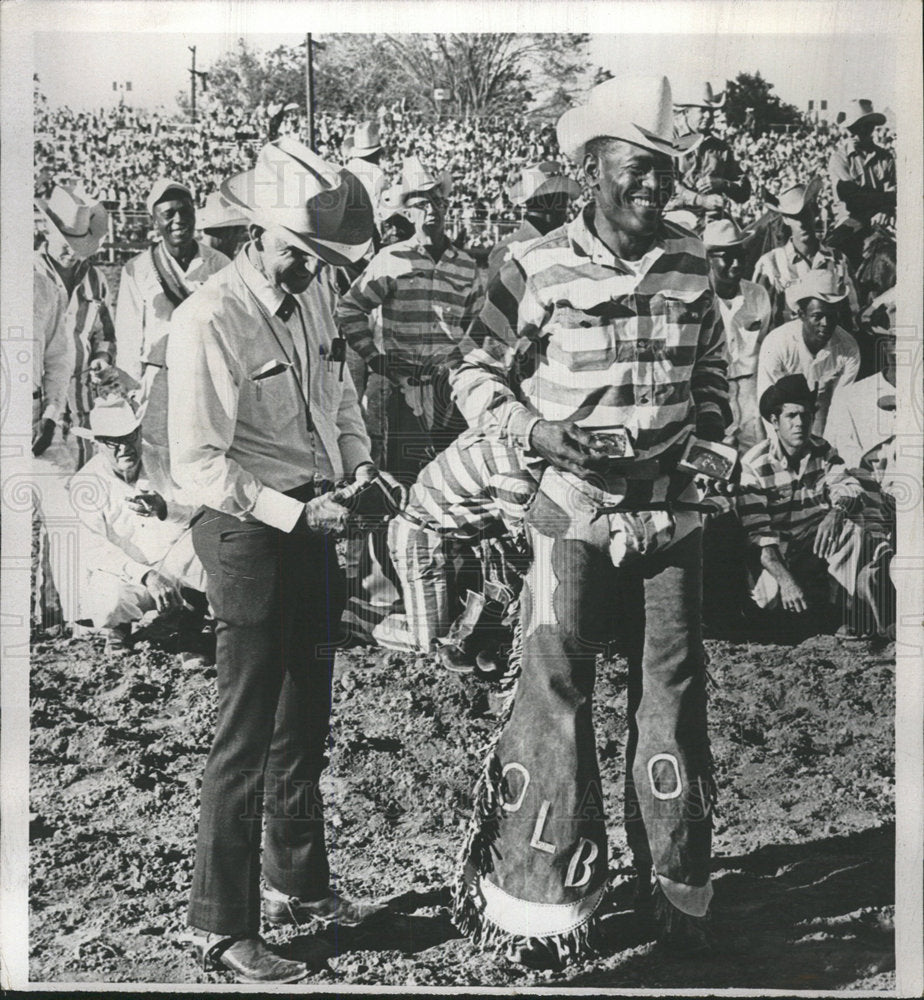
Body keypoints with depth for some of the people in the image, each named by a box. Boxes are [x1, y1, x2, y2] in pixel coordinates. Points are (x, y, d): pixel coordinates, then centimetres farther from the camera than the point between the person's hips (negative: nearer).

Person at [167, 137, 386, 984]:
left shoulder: (313, 294, 4)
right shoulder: (209, 321, -20)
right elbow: (197, 466, -20)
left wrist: (360, 461, 4)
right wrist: (294, 512, -23)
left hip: (312, 527, 8)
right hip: (249, 534, -8)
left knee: (305, 725, 20)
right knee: (247, 738, 1)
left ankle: (299, 883, 39)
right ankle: (223, 926, 19)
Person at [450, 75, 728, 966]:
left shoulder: (691, 267, 6)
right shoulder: (540, 270, -7)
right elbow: (476, 375, -2)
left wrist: (708, 421, 2)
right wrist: (539, 433, -17)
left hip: (669, 509, 4)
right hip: (575, 510, -4)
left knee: (674, 690, 10)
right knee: (555, 692, 0)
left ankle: (676, 888, 28)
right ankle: (541, 900, 17)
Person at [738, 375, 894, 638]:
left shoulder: (821, 450, 7)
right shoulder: (754, 465, -11)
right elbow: (757, 535, -18)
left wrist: (836, 510, -27)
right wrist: (784, 578, -33)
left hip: (819, 536, 4)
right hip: (779, 549, -3)